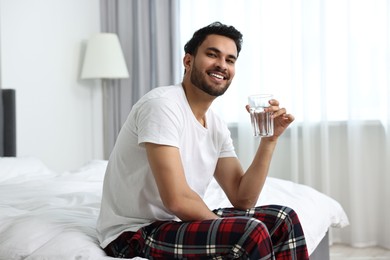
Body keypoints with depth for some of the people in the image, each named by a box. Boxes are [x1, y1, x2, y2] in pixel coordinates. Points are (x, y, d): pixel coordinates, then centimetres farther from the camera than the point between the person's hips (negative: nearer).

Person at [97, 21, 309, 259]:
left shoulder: (217, 126, 7)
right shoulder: (162, 104, -19)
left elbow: (242, 199, 3)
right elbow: (177, 200, -26)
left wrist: (269, 139, -5)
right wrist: (225, 228, -10)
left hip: (177, 223, 9)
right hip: (134, 234, -8)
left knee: (283, 220, 4)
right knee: (251, 232, -26)